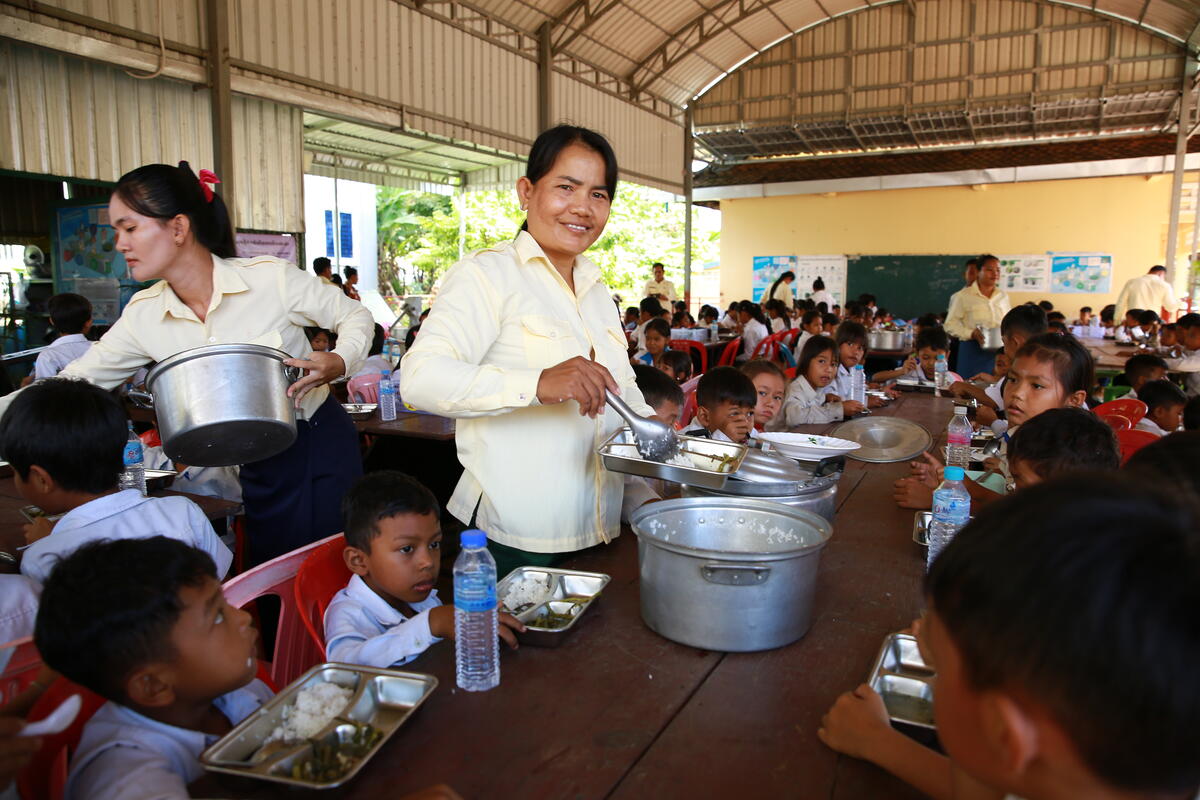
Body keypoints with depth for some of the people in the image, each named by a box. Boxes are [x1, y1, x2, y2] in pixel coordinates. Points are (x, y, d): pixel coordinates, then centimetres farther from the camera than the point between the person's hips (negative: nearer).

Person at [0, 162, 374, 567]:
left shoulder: (271, 278, -15)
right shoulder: (144, 315, -1)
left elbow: (356, 316, -4)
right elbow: (75, 382, 4)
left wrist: (339, 362, -22)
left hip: (322, 447, -4)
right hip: (256, 467, 4)